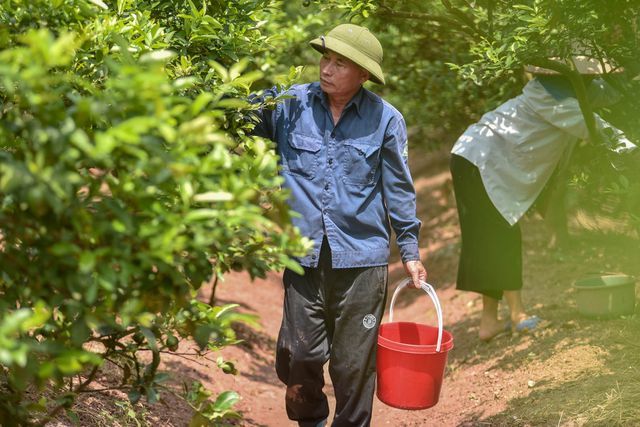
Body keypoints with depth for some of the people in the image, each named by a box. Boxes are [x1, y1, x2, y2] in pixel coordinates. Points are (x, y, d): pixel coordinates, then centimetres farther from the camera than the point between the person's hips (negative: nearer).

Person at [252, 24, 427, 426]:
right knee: (301, 355, 7)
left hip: (361, 257, -1)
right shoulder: (291, 104, 1)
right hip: (304, 253, 1)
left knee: (354, 363, 4)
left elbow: (398, 189, 7)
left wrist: (410, 251, 9)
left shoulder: (385, 119, -1)